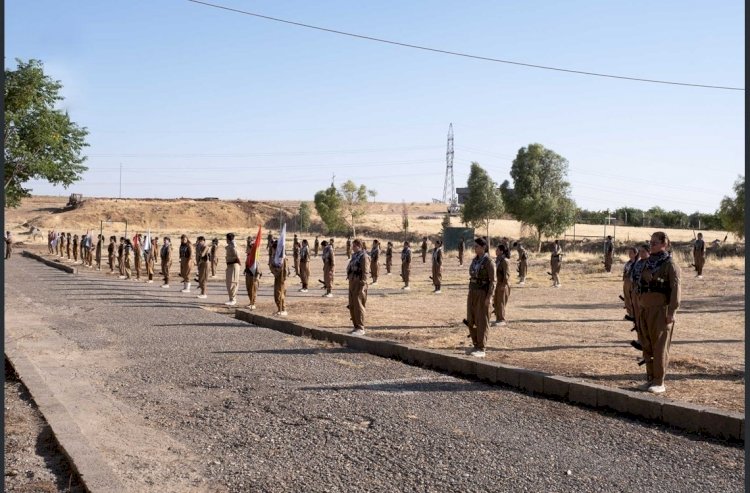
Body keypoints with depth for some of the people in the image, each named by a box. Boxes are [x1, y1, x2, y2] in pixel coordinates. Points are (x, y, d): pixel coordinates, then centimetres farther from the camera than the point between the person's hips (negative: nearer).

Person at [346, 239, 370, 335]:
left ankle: (360, 329, -3)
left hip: (359, 284, -9)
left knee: (358, 306, -8)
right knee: (352, 306, 11)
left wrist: (362, 286, -20)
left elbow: (365, 272, -16)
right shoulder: (354, 256, 16)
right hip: (352, 283, 9)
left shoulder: (363, 257, -11)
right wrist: (350, 282, 17)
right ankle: (356, 327, 19)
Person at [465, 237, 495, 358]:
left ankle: (482, 349, 1)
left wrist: (489, 297, -20)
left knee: (482, 321, -5)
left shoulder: (488, 261, -13)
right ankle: (476, 346, 18)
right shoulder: (475, 260, 12)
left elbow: (492, 280, -14)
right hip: (473, 292, 8)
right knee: (471, 320, 8)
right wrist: (470, 294, 17)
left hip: (483, 293, -8)